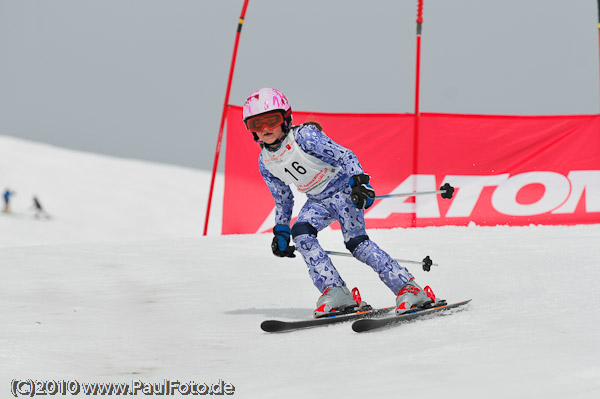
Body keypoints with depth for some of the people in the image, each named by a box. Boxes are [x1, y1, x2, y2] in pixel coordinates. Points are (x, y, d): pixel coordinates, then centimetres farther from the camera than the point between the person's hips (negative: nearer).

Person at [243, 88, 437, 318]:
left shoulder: (304, 136, -21)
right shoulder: (265, 162, -1)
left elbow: (344, 156, -25)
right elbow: (282, 198, 15)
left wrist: (359, 181, -39)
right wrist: (281, 231, 14)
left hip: (343, 188, -6)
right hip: (318, 201, 6)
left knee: (355, 240, -21)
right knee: (300, 233, -20)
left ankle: (408, 289, -20)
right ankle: (336, 292, -22)